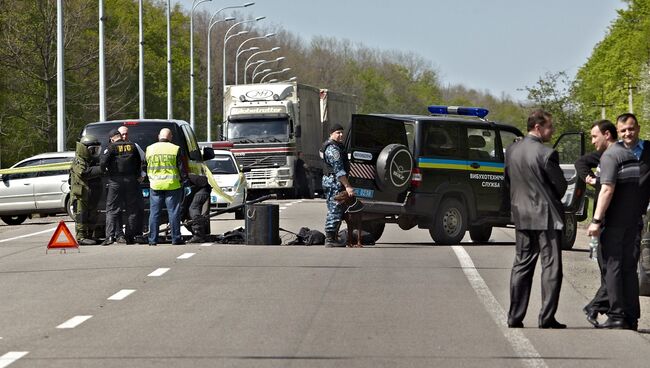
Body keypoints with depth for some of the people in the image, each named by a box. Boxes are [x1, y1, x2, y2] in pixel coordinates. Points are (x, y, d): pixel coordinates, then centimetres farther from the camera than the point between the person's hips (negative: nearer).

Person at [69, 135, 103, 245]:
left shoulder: (94, 160, 17)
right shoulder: (78, 161, -10)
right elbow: (84, 173, -26)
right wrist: (100, 169, -27)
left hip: (92, 195, 8)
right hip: (81, 194, -8)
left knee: (92, 216, 11)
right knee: (81, 215, -9)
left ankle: (90, 235, 20)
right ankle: (81, 237, -9)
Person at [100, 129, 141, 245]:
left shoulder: (112, 147, -7)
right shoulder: (132, 146, 6)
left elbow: (103, 162, -14)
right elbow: (139, 163, 12)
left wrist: (104, 170, 5)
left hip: (116, 180, -4)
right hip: (131, 181, 4)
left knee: (112, 209, -1)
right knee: (131, 209, 11)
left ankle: (110, 236, -12)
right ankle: (130, 235, 12)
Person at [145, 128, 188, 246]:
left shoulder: (150, 149, 4)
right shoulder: (175, 149, -6)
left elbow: (146, 167, 14)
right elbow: (182, 168, -4)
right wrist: (184, 180, 9)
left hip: (155, 186, 2)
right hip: (173, 185, -2)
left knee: (154, 213, 6)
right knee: (173, 212, 2)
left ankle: (152, 239, 6)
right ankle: (176, 238, 3)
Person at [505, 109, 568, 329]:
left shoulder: (511, 151, 4)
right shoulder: (546, 154, -16)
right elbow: (561, 185, -9)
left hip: (521, 215, 6)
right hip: (546, 216, -6)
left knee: (522, 265, 12)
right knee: (551, 267, -1)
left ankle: (515, 318, 12)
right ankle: (547, 319, -4)